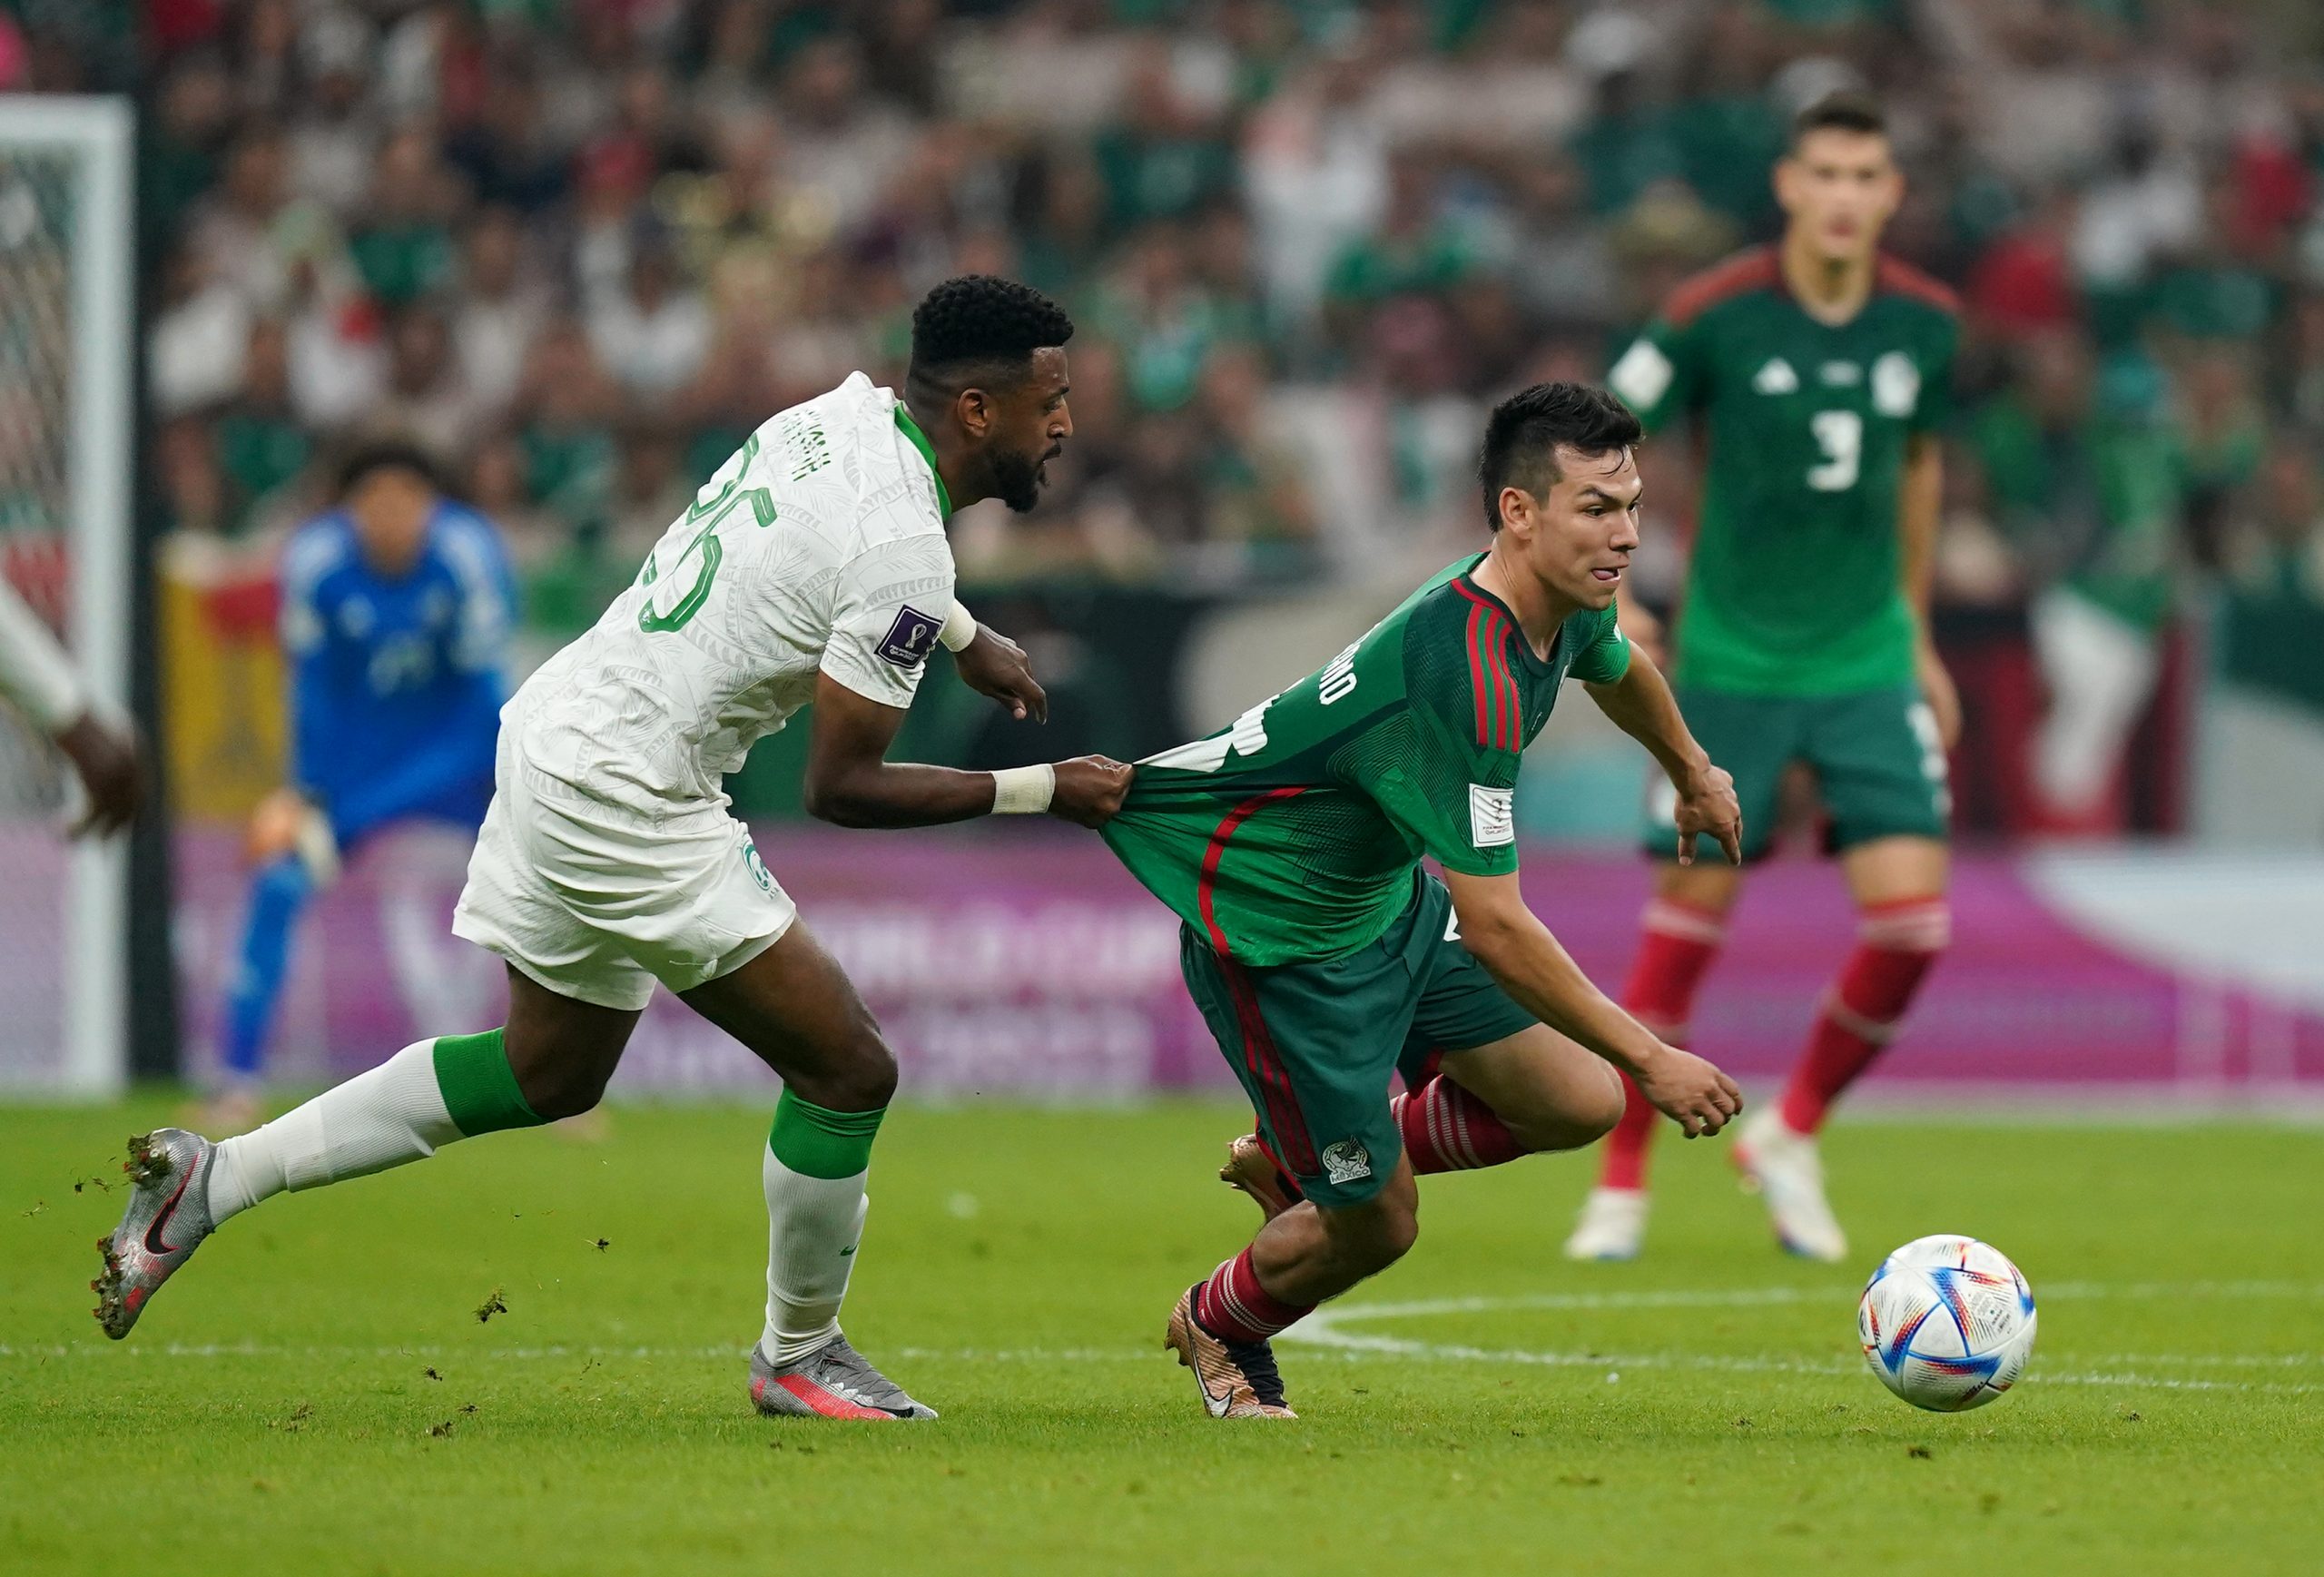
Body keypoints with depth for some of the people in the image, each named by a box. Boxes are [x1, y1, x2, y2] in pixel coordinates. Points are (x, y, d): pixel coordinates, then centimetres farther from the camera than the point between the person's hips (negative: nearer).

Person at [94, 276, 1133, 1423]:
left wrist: (967, 638, 31)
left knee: (549, 1074, 25)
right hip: (621, 803, -10)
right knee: (847, 1071, -1)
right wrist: (1043, 792, -11)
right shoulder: (902, 553, -22)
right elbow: (842, 788, -17)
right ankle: (798, 1354, 16)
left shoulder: (852, 411, 5)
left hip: (556, 730, 10)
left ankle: (217, 1178, 25)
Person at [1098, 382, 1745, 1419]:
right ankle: (1216, 1327, 34)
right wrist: (1651, 1058, -33)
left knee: (1579, 1105, 4)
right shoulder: (1462, 679, -37)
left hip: (1389, 897, 9)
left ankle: (1292, 1161, 25)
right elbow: (1493, 927, -36)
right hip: (1274, 933, -9)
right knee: (1377, 1223, -1)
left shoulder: (1567, 603, -7)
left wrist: (1692, 772, 40)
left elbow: (1617, 668, 21)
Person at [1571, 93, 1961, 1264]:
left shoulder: (1925, 324, 0)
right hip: (1732, 667, -3)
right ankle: (1621, 1180, 15)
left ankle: (1789, 1138, 14)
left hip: (1868, 662, 3)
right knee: (1690, 917, -1)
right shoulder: (1715, 316, -12)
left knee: (1912, 920, -9)